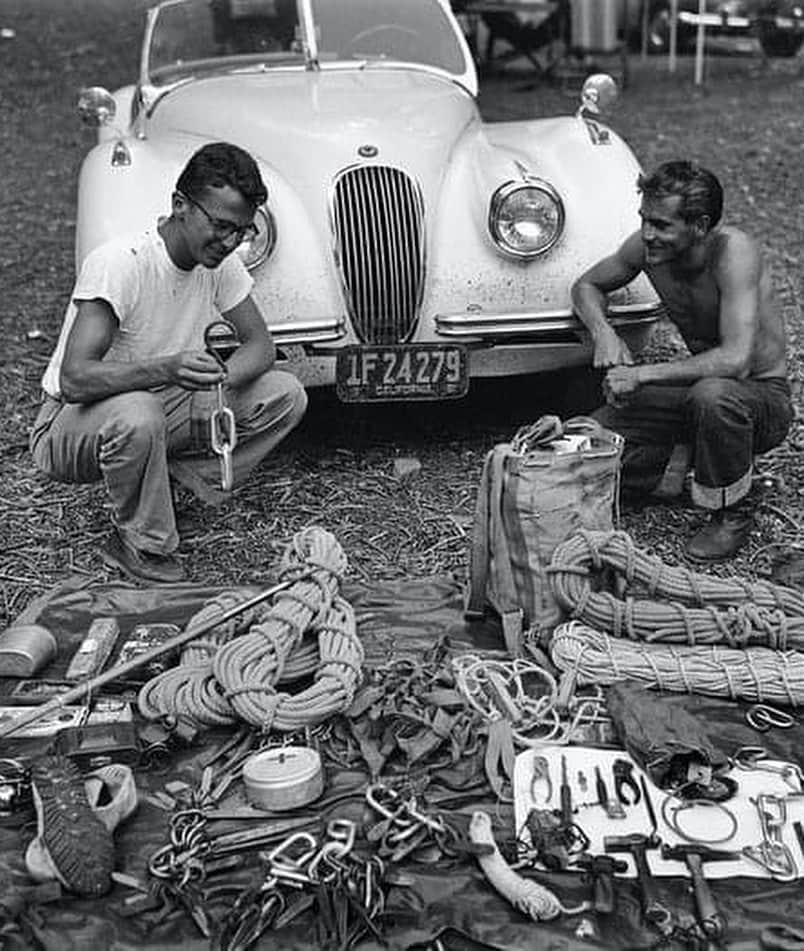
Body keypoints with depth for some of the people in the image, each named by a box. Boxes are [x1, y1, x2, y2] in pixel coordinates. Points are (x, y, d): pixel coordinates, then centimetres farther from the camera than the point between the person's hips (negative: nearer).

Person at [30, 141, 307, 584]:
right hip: (69, 426, -5)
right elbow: (74, 381, -35)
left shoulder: (219, 262, -7)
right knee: (137, 414, -42)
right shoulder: (118, 264, -28)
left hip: (163, 407, 6)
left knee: (286, 395, -10)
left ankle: (175, 479, -3)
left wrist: (217, 381, -26)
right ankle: (141, 545, -15)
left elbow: (260, 344, -3)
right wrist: (166, 369, -51)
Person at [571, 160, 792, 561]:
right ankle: (683, 458, 12)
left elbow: (736, 360, -37)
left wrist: (642, 374, -34)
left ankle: (731, 515, -14)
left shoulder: (733, 249, -28)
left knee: (713, 394, -42)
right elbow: (587, 285, 7)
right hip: (697, 388, 5)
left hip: (765, 396, -5)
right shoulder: (648, 246, -11)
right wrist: (603, 332, -14)